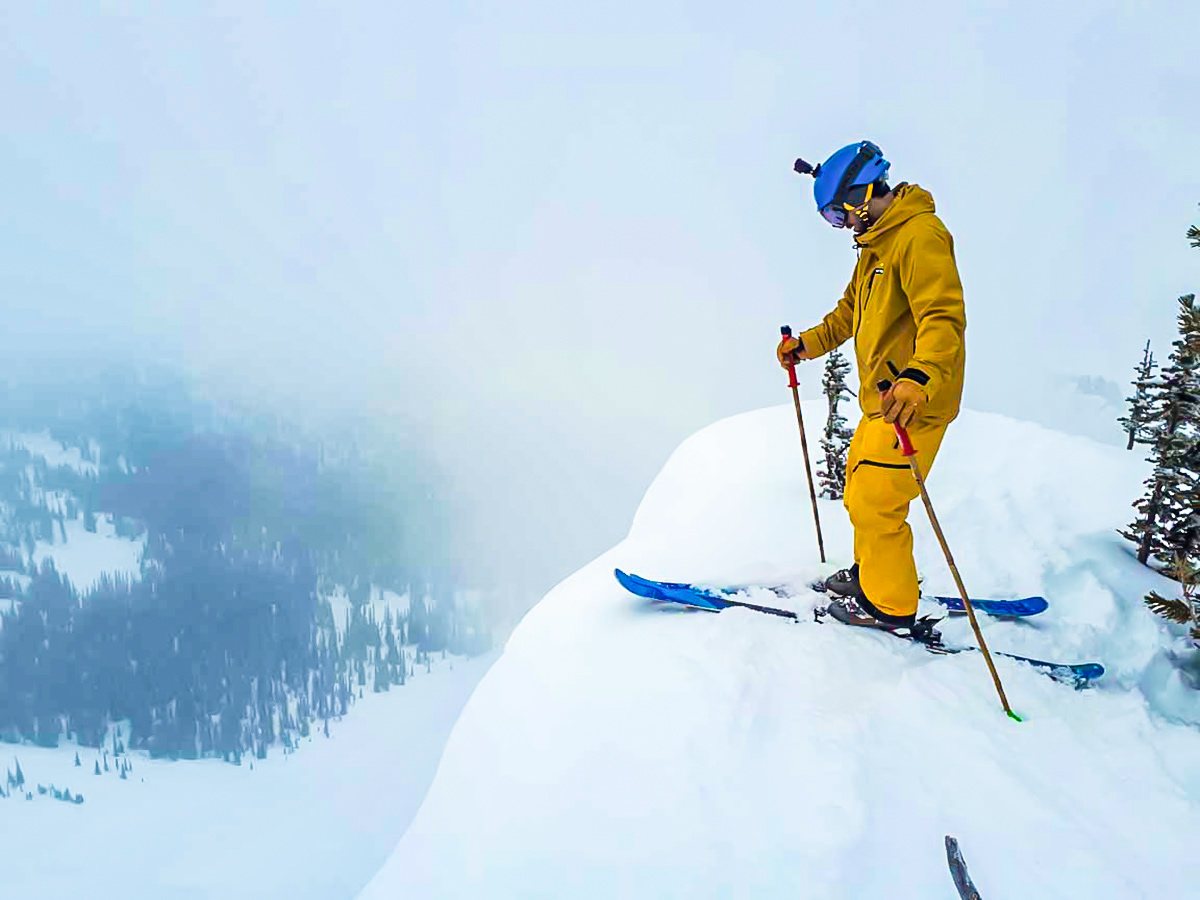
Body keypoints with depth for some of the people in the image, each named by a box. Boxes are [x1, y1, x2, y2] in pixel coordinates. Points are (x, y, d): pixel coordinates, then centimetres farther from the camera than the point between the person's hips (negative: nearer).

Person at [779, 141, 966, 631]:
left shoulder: (920, 235, -18)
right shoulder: (876, 241, 15)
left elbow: (944, 319, -29)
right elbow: (851, 309, 28)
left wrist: (919, 380, -44)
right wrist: (810, 343, 17)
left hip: (914, 404, -10)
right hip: (881, 399, 10)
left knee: (875, 503, -5)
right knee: (860, 492, 20)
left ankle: (891, 604, 12)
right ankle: (871, 572, 39)